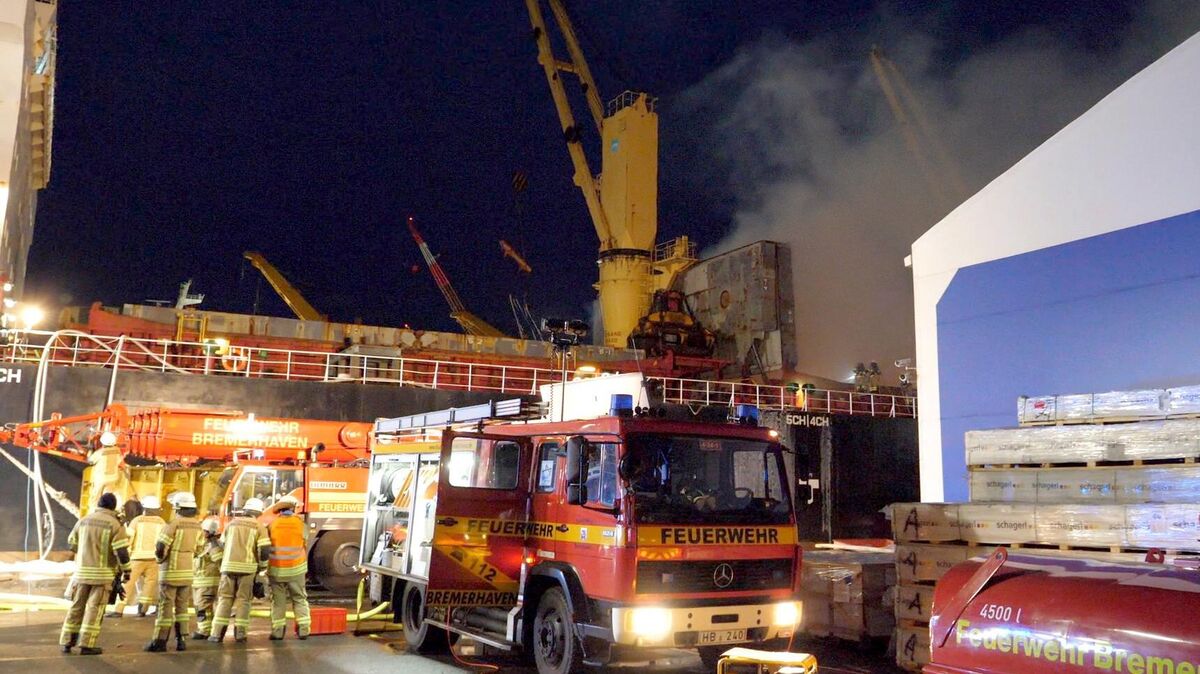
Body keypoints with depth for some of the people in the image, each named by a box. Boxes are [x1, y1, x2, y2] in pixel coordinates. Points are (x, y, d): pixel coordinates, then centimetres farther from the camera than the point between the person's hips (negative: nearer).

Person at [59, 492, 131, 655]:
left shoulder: (83, 521, 6)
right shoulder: (115, 524, -9)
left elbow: (72, 544, 17)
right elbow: (121, 551, -14)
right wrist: (126, 570, -3)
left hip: (82, 570, 4)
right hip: (103, 573, -4)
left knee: (76, 606, 13)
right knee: (94, 608, 0)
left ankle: (67, 642, 16)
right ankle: (87, 645, -1)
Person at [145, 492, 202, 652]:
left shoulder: (174, 524, -16)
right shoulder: (197, 526, 3)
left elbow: (160, 547, -16)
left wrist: (160, 559, 3)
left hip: (170, 572, -5)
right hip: (187, 571, 5)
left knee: (166, 606, 0)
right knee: (182, 606, 12)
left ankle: (160, 641, 4)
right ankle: (180, 639, 13)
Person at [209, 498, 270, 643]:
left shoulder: (231, 524, 12)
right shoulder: (259, 527, 1)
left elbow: (222, 545, 19)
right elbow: (265, 550, -6)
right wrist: (261, 567, 8)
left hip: (229, 565, 2)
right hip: (247, 566, -2)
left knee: (225, 598, 8)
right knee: (242, 599, 7)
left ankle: (217, 633, 3)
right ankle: (240, 633, 3)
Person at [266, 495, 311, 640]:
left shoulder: (272, 525, -3)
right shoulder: (300, 524, -3)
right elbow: (305, 547, 5)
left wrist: (266, 568, 19)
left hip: (276, 569, 0)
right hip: (296, 569, 0)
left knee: (278, 600, 8)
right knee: (299, 599, 10)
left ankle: (277, 631, 6)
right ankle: (303, 629, 6)